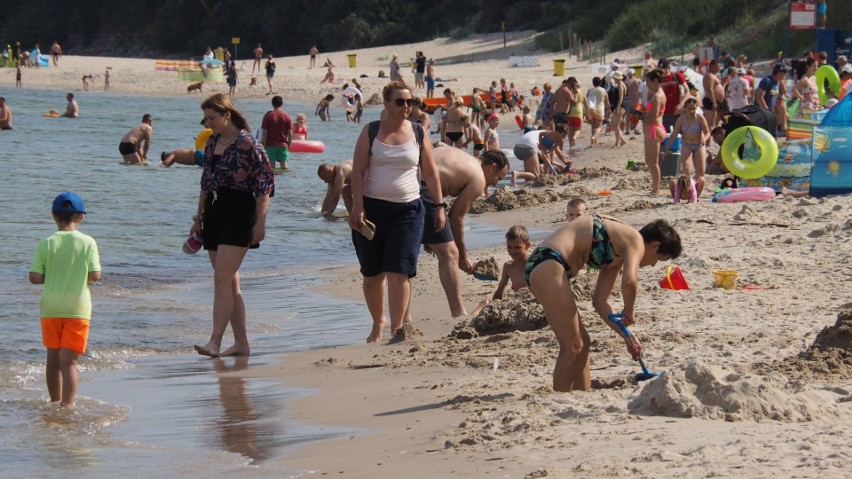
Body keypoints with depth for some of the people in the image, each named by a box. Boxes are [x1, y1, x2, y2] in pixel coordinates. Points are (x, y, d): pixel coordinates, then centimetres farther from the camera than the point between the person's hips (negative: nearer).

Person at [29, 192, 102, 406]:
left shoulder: (46, 244, -4)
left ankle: (55, 403, 28)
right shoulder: (88, 243, -7)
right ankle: (67, 407, -12)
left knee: (53, 358, 16)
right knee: (69, 361, -3)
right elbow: (95, 276, -8)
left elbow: (35, 277, -7)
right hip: (77, 309, -2)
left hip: (50, 308, 2)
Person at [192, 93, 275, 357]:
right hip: (214, 216, 8)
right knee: (230, 282, 9)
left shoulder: (247, 143, -11)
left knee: (222, 280, -15)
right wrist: (198, 218, 20)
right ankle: (241, 343, 14)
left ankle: (215, 342, -16)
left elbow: (265, 183, -12)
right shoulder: (212, 143, 13)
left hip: (239, 217, -8)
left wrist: (260, 222, -15)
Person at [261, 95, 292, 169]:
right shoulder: (287, 116, 0)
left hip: (270, 144, -1)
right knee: (284, 164, 3)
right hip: (283, 145, 1)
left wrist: (263, 146, -1)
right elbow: (290, 134, 0)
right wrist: (289, 145, 12)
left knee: (271, 164, 1)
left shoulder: (268, 116, -4)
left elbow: (264, 133, -6)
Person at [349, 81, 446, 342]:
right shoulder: (371, 132, 1)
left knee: (399, 271, -10)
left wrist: (439, 205, 6)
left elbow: (430, 172, 10)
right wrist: (358, 207, -12)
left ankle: (397, 328, -9)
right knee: (372, 273, 9)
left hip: (408, 210, 0)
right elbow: (358, 171, -3)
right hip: (373, 208, 0)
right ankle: (378, 323, 28)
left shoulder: (417, 133, 5)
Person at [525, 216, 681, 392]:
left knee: (582, 344, 16)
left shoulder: (618, 254, 24)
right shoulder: (636, 240, -4)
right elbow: (629, 281, -22)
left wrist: (627, 336, 25)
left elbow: (600, 302, 26)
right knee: (573, 347, -6)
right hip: (548, 265, -10)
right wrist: (629, 311, -4)